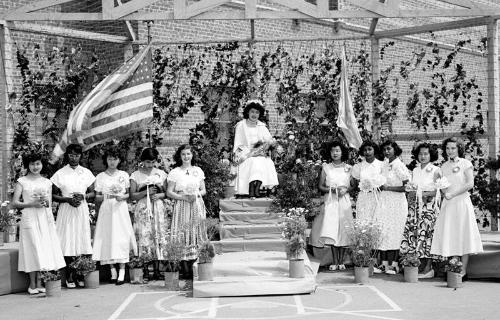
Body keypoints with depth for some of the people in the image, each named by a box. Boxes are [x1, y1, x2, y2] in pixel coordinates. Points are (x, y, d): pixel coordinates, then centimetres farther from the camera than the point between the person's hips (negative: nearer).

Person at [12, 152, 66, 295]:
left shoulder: (47, 182, 13)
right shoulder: (22, 181, 3)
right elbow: (14, 203, -2)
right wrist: (32, 204, -12)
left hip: (45, 218, 3)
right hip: (30, 217, -3)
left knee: (45, 249, -1)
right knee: (33, 249, -7)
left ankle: (39, 283, 5)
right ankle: (32, 284, -2)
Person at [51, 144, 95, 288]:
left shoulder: (86, 173, 9)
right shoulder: (60, 174, 3)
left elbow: (93, 193, 11)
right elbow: (54, 195, 3)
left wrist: (83, 196, -8)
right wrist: (67, 199, -12)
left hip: (82, 210, 2)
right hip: (66, 211, -2)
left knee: (82, 241, -2)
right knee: (68, 242, -6)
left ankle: (81, 275, 4)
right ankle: (69, 276, -2)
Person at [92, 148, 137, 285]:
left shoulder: (124, 175, 7)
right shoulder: (100, 177, 6)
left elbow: (129, 194, 11)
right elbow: (97, 197, 7)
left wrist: (122, 197, -10)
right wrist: (107, 196, -12)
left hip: (120, 209, 0)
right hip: (106, 210, 0)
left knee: (121, 238, -7)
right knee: (108, 239, -2)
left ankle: (122, 272, -8)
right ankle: (113, 271, 6)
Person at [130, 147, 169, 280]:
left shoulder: (161, 174, 11)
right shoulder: (135, 175, 5)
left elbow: (167, 193, 12)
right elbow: (132, 196, 0)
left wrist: (159, 195, -8)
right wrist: (146, 192, -13)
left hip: (159, 209, 2)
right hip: (142, 210, -2)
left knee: (158, 238, -2)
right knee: (144, 238, -8)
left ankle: (156, 270, 1)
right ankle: (145, 271, -5)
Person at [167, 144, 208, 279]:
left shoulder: (198, 171, 11)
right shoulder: (174, 172, 2)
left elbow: (203, 190, 13)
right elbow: (169, 192, -1)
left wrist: (196, 195, -8)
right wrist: (184, 197, -13)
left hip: (197, 206, 3)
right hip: (181, 207, -3)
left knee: (196, 234, -1)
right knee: (183, 236, -7)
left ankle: (195, 267, 3)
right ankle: (185, 269, -6)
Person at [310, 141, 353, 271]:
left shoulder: (348, 168, 7)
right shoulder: (326, 168, 7)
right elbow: (320, 186, 6)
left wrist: (346, 189, -10)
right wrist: (331, 189, -10)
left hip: (344, 201, 0)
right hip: (330, 201, 0)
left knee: (343, 231, -2)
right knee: (331, 230, -7)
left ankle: (341, 261, 7)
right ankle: (335, 262, -2)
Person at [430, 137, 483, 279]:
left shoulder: (466, 164, -2)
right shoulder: (444, 166, 12)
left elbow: (470, 184, -11)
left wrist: (452, 194, -14)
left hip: (462, 203, -4)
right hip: (448, 204, 4)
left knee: (462, 235, -2)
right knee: (450, 236, 0)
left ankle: (463, 270, 3)